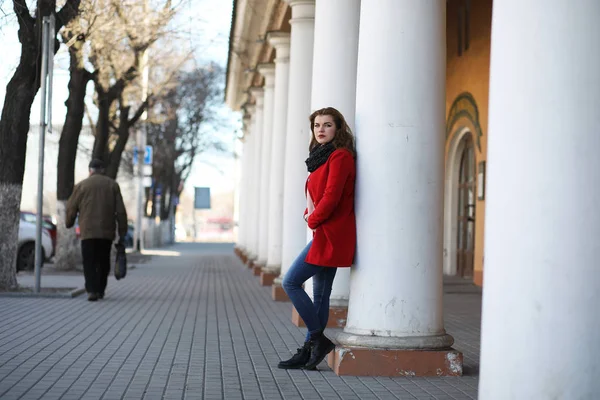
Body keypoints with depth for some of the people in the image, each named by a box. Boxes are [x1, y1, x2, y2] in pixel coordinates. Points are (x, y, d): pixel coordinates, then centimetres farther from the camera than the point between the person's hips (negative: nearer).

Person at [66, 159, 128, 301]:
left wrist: (69, 223, 24)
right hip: (107, 231, 2)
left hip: (88, 231, -2)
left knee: (89, 263, 0)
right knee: (103, 262, 13)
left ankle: (92, 290, -14)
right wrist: (122, 231, 8)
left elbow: (71, 208, 6)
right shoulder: (113, 185, 7)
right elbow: (120, 211, 3)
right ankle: (100, 290, 18)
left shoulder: (81, 185, 2)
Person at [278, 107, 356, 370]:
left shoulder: (340, 156, -12)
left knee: (291, 282, -10)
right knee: (320, 293, 10)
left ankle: (318, 339, -3)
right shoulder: (323, 156, 18)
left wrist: (313, 220, -7)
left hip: (330, 233, -10)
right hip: (325, 233, 10)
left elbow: (332, 196, -20)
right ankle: (309, 352, 14)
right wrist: (310, 214, 4)